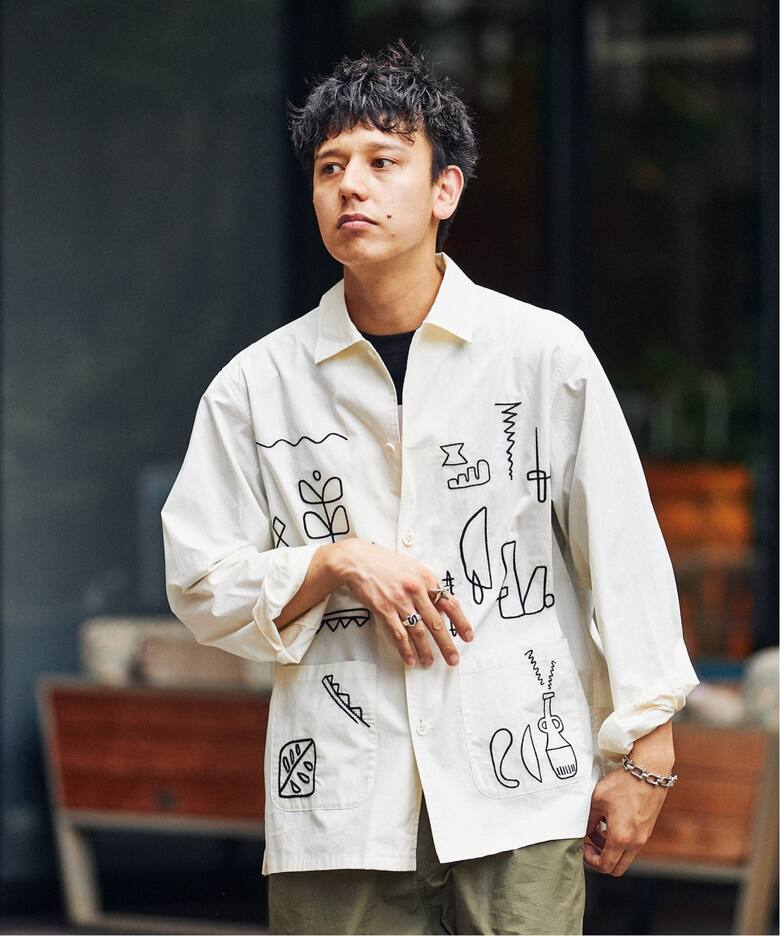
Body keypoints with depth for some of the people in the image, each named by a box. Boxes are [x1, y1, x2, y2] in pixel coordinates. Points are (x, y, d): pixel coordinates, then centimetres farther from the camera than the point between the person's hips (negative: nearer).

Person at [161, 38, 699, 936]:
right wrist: (336, 563, -9)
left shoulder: (548, 355, 3)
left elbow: (624, 558, 5)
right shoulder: (257, 385, 6)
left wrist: (644, 755, 3)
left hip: (520, 795, -1)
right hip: (337, 804, 1)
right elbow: (199, 584, 8)